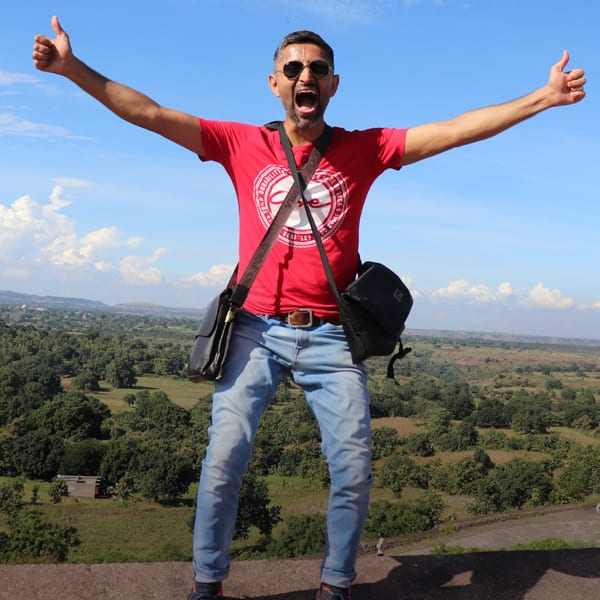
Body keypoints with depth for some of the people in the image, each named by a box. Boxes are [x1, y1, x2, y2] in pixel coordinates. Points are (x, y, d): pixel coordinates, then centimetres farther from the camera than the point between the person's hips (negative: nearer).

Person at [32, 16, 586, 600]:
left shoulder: (362, 150, 6)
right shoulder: (242, 144, 5)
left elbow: (456, 129, 2)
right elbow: (149, 113, 1)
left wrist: (544, 97, -4)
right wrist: (74, 69, -6)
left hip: (331, 337, 1)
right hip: (256, 329, 0)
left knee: (353, 468, 0)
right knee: (223, 459, -5)